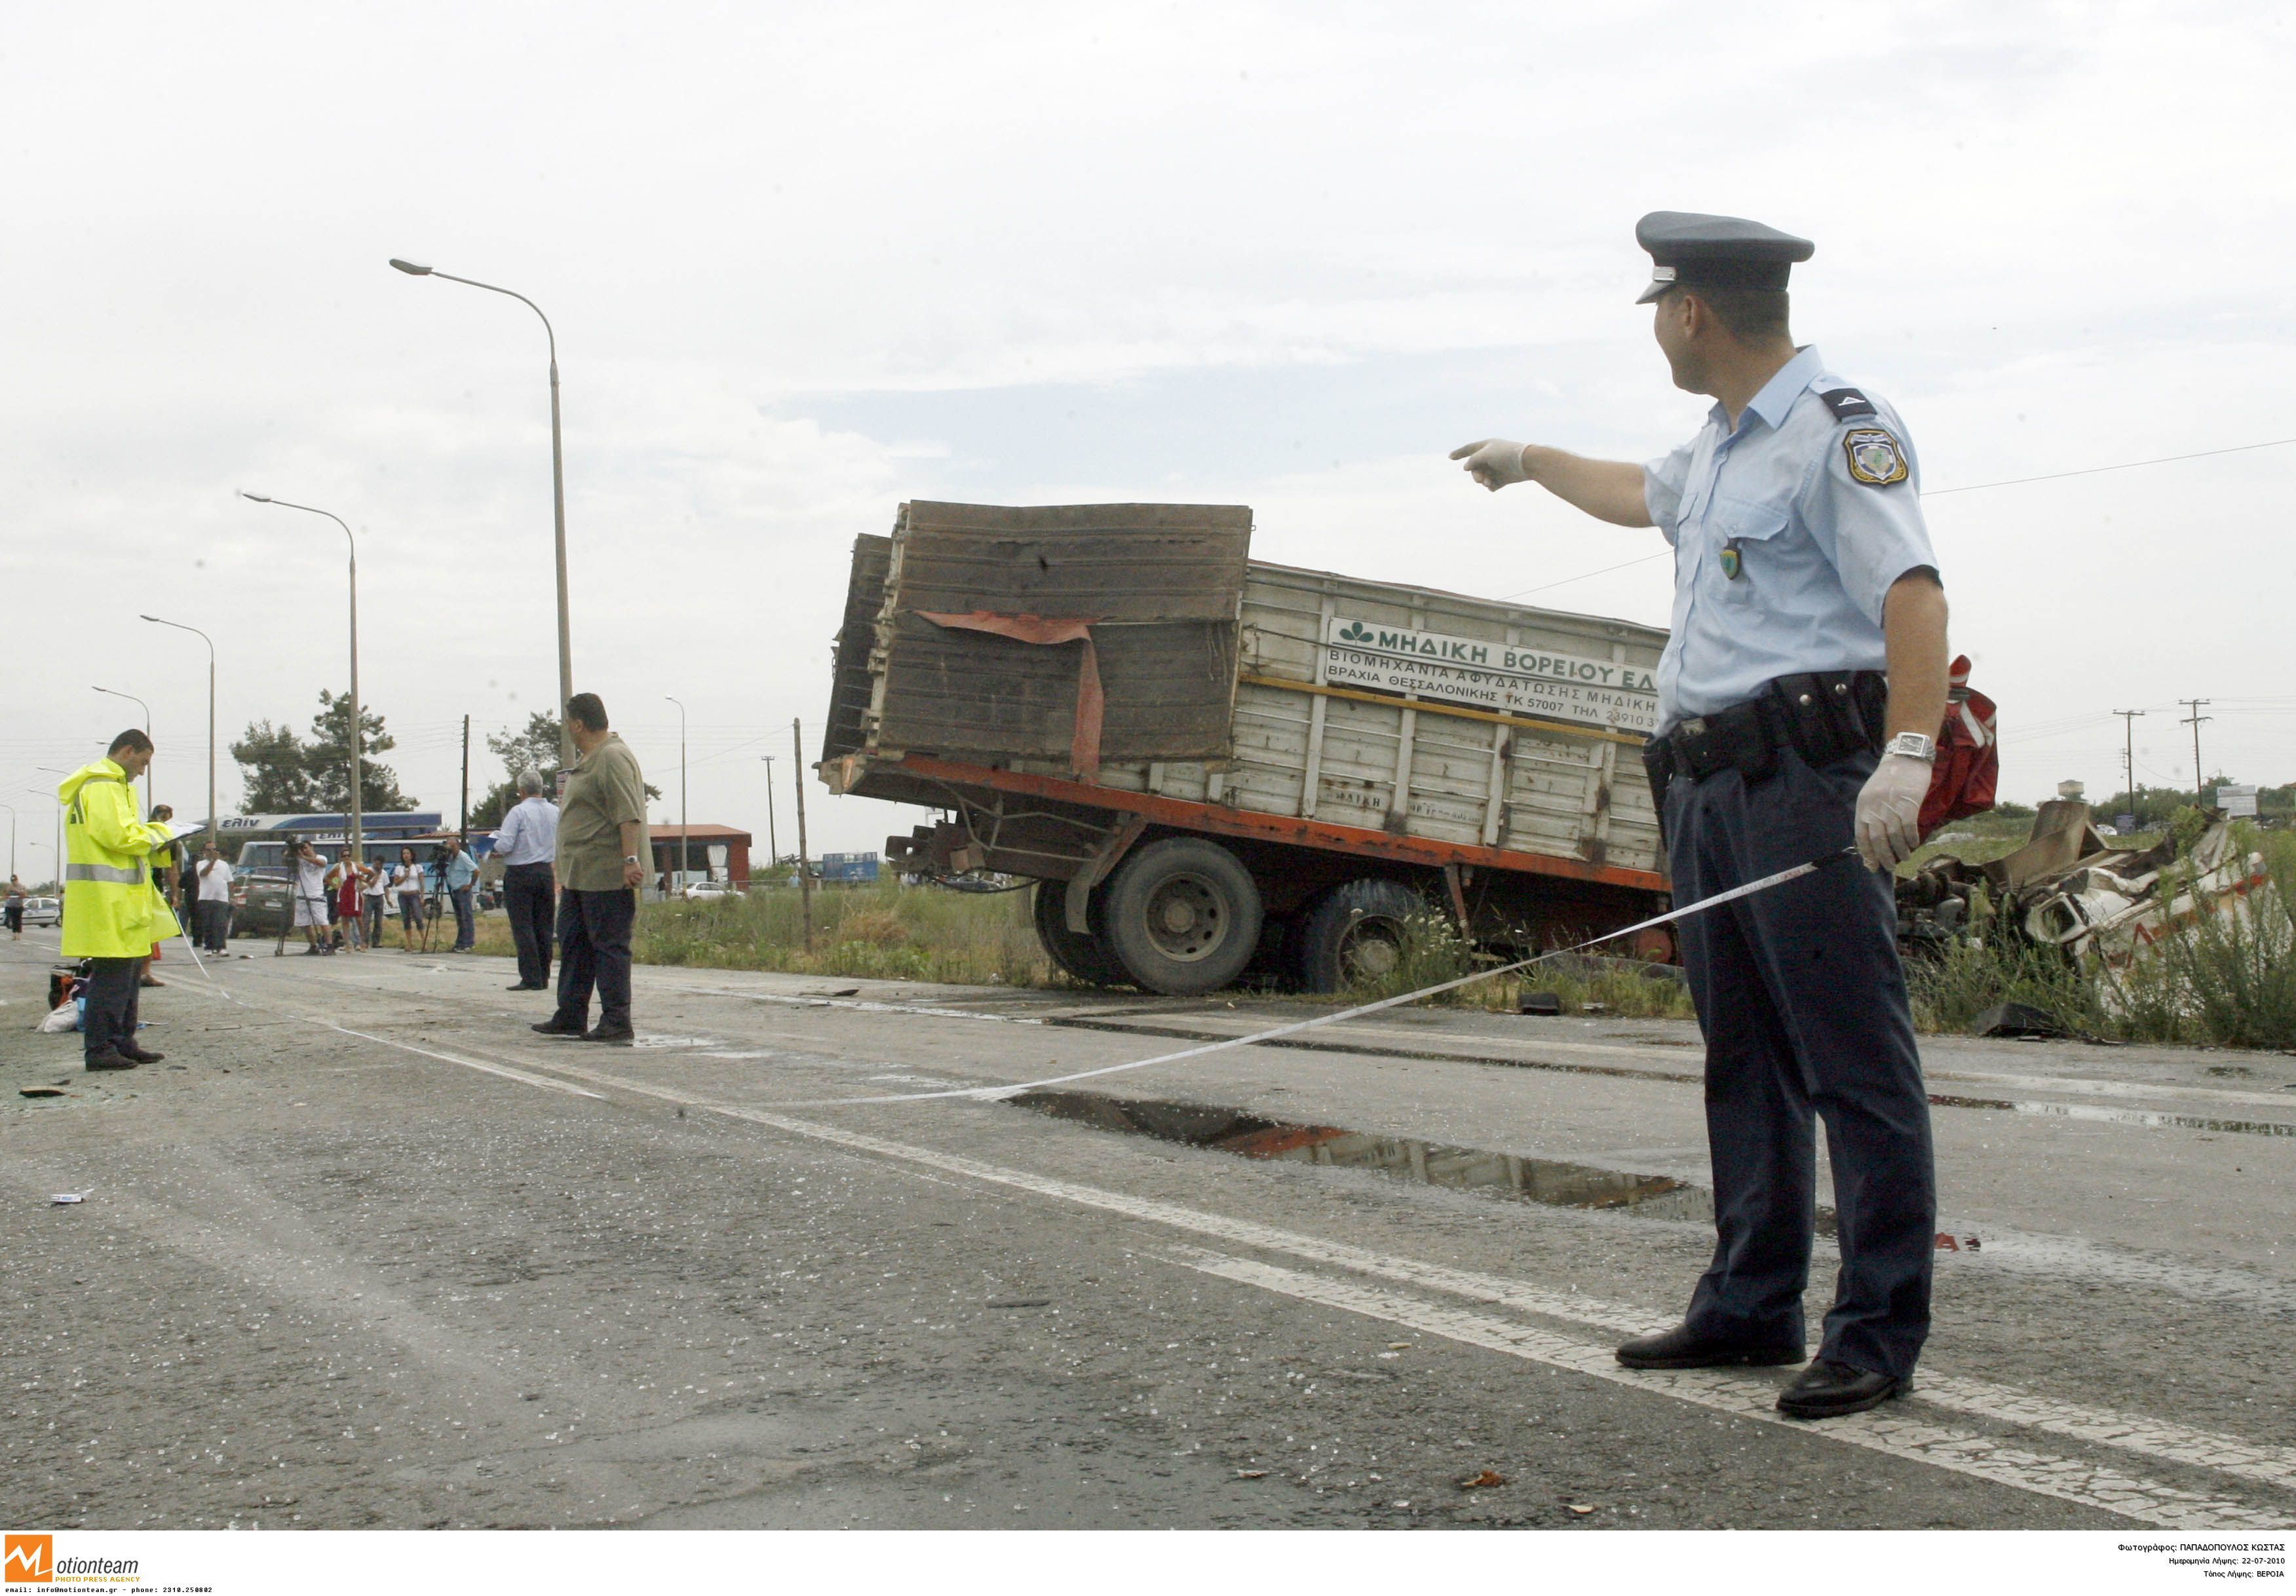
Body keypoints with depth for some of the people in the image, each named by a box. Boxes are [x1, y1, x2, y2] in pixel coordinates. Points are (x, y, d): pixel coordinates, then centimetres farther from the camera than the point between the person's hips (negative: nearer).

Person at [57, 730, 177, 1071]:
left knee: (126, 970, 15)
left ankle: (123, 1042, 21)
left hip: (118, 898, 11)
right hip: (107, 898, -11)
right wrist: (156, 834, -6)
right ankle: (100, 1049, -7)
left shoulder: (111, 784, 23)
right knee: (112, 973, -9)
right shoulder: (103, 785, -12)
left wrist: (148, 839, 12)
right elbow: (119, 835, -21)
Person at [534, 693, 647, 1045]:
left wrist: (630, 860, -30)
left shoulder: (613, 758, -15)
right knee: (573, 943, 15)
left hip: (607, 874, -11)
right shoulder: (589, 759, 19)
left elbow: (628, 815, -24)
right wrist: (565, 871, 27)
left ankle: (616, 1025, -4)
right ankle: (570, 1017, 23)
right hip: (580, 874, 11)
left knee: (609, 947, -7)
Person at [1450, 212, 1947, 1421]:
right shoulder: (1721, 444, 22)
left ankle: (1879, 1336, -3)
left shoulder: (1839, 428, -8)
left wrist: (1907, 753, -33)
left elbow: (1913, 591, -21)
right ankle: (1752, 1306, 21)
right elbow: (1643, 496, 46)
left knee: (1855, 1060, -7)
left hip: (1808, 776, -10)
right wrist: (1532, 461, 60)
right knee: (1744, 1060, 13)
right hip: (1708, 782, 10)